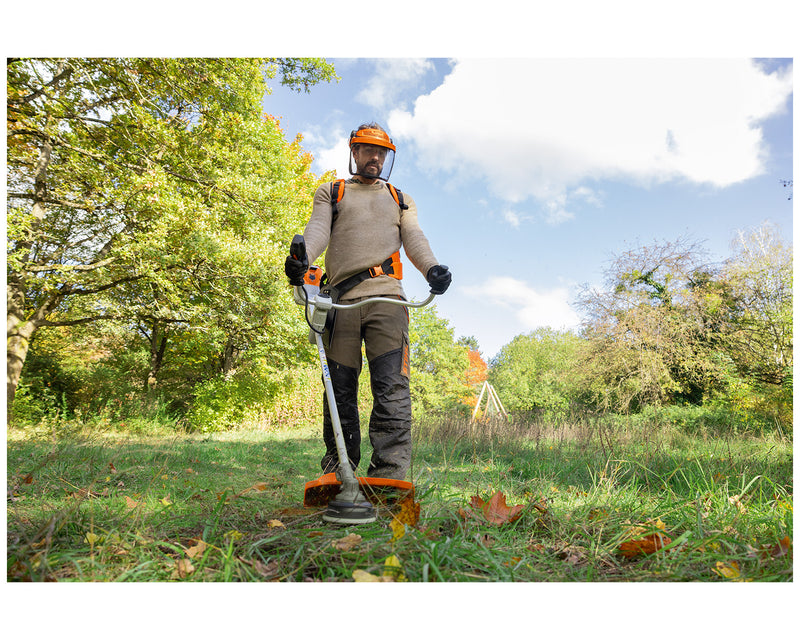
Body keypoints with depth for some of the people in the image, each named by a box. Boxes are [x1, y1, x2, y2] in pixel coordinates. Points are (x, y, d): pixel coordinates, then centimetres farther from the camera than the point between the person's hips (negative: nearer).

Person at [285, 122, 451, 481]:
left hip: (386, 297, 0)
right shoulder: (331, 193, 24)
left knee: (392, 386, -14)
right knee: (340, 389, 0)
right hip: (341, 299, 0)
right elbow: (318, 228, 4)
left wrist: (431, 268, -13)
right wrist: (302, 256, -20)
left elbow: (413, 238, 11)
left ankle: (390, 476, -16)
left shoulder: (401, 200, 29)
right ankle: (338, 473, 9)